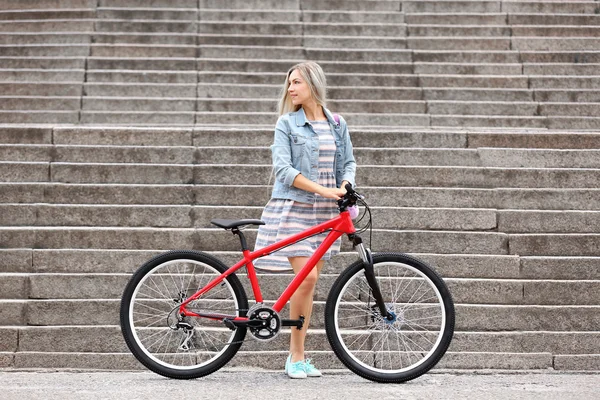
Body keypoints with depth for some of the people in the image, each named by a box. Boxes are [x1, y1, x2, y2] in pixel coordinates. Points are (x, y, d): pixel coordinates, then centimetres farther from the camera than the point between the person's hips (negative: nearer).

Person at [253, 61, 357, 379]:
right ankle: (297, 356, -4)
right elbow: (283, 169, -10)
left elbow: (348, 162, 15)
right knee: (306, 278, -15)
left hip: (325, 211, 4)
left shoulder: (337, 124, 11)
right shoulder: (287, 123, -1)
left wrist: (344, 186, -8)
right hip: (293, 207, -4)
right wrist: (323, 189, -20)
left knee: (310, 281, 3)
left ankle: (298, 355, 10)